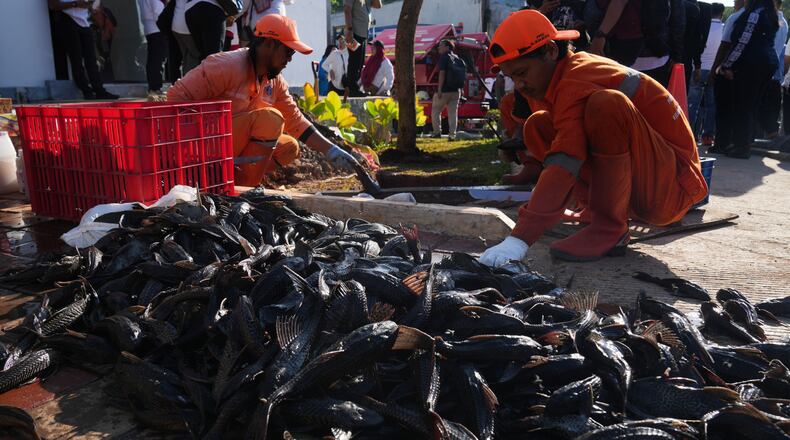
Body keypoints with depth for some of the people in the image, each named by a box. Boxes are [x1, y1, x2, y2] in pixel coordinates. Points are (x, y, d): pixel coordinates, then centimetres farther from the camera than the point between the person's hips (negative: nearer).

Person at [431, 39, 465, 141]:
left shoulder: (444, 57, -8)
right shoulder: (458, 58, 15)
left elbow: (442, 73, -17)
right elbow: (463, 74, 16)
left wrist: (439, 89, -20)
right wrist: (460, 89, 20)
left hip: (444, 90, -6)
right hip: (456, 90, 6)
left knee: (436, 111, 8)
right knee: (453, 113, 5)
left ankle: (437, 132, 4)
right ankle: (452, 135, 2)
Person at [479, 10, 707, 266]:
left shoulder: (575, 81, -23)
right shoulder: (557, 81, 7)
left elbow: (563, 166, -33)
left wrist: (520, 239, -38)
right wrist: (533, 211, 10)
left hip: (671, 186, -9)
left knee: (606, 103, -34)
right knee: (538, 126, 2)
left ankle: (610, 230, -21)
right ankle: (598, 210, 2)